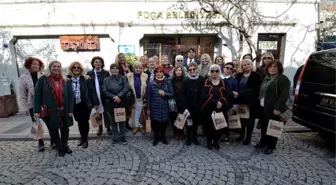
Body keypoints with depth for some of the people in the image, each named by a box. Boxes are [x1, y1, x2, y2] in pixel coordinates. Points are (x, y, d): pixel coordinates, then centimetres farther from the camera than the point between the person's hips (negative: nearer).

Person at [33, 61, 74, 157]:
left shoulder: (66, 80, 2)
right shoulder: (43, 79, -4)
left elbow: (70, 96, 0)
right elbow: (37, 95, -5)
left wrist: (70, 110, -5)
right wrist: (37, 111, -11)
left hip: (64, 110, 2)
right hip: (50, 111, -2)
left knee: (65, 129, 13)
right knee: (53, 130, 10)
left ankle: (65, 146, 33)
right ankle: (60, 148, 26)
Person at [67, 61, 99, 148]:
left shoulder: (85, 79, -5)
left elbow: (92, 91, -5)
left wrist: (96, 103, -7)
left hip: (85, 104, -2)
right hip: (74, 105, 2)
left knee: (85, 121, 5)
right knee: (79, 122, 13)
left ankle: (85, 139, 21)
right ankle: (82, 138, 33)